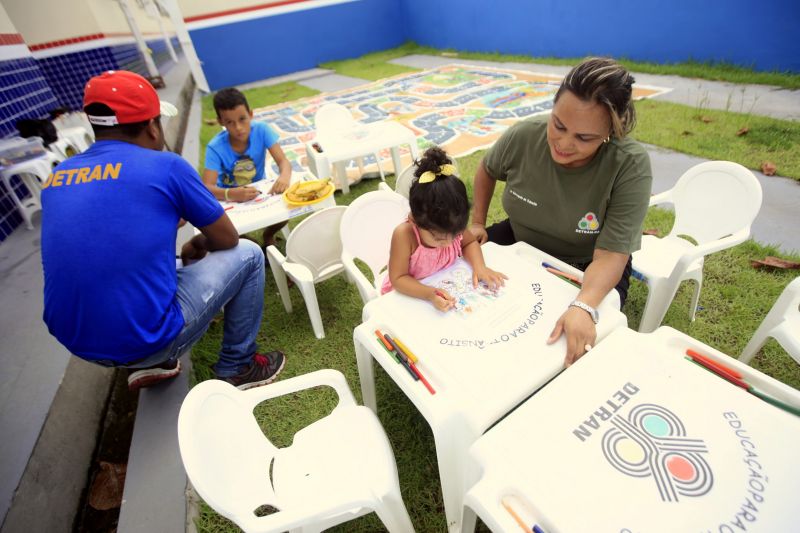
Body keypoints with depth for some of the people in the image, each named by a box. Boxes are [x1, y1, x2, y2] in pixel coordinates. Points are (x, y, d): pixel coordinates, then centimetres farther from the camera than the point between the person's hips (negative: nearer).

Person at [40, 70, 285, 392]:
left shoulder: (55, 179, 7)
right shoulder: (165, 166, -10)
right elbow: (228, 239, -1)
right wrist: (197, 246, 20)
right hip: (147, 339, -7)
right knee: (248, 255, 8)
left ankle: (154, 363, 23)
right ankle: (237, 368, 17)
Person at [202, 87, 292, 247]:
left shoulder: (261, 130, -19)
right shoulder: (215, 147, -24)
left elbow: (283, 161, -25)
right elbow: (207, 187, -30)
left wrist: (284, 177, -50)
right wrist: (231, 194, -53)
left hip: (259, 191, 2)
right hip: (230, 197, -1)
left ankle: (268, 235, 11)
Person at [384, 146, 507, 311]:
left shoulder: (452, 227, -19)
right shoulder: (404, 236, -32)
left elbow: (469, 242, 1)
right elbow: (398, 278, -25)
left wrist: (479, 267, -17)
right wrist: (430, 294, -39)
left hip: (446, 288, 5)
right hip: (411, 294, -4)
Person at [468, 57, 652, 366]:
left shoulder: (631, 166, -27)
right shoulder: (523, 136, -19)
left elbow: (610, 255, -30)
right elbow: (487, 170, 4)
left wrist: (584, 306, -48)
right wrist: (478, 223, 1)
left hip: (588, 270, -2)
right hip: (521, 243, 3)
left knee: (580, 343, -24)